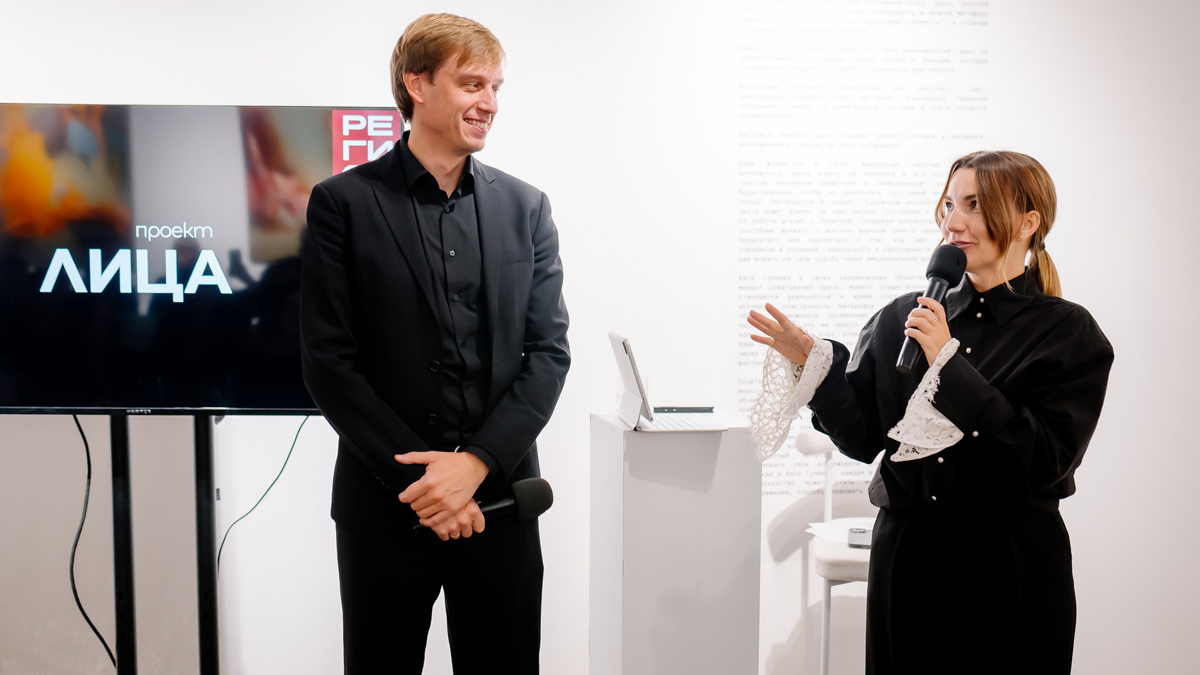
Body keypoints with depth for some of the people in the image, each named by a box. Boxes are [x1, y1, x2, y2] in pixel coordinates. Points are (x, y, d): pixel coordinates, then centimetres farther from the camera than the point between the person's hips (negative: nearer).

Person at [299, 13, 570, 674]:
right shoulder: (342, 203, -2)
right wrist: (421, 477, -11)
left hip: (498, 497, 2)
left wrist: (476, 464, -11)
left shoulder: (525, 207, 6)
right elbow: (329, 361, -7)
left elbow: (548, 351, 1)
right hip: (384, 503, -2)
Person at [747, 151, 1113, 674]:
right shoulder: (901, 318, 4)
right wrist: (811, 361, -7)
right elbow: (864, 437, 5)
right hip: (905, 552, 3)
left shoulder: (1069, 332, -5)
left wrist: (948, 362, -19)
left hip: (1008, 567, -3)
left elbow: (1044, 459, -16)